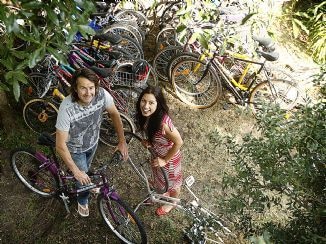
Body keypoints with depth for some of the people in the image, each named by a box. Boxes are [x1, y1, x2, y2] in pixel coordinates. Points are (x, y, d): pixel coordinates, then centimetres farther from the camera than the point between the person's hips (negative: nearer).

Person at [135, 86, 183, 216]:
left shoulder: (163, 122, -42)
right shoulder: (146, 116, -20)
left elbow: (179, 142, -29)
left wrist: (165, 160, -20)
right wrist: (149, 141, -14)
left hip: (169, 157, -6)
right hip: (157, 154, 6)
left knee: (172, 182, 25)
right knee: (161, 178, 34)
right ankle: (165, 193, 65)